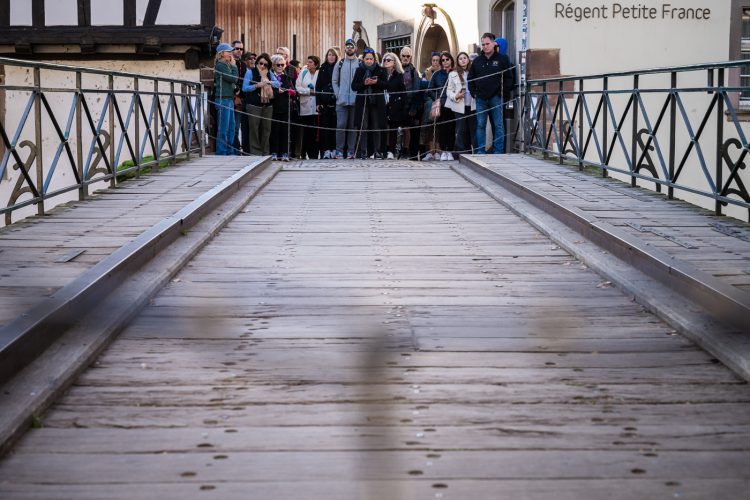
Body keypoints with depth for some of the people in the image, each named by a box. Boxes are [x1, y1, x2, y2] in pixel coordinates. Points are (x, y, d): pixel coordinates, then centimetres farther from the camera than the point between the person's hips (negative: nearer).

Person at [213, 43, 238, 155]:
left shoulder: (226, 65, 18)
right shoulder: (220, 65, -11)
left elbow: (233, 80, 19)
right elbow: (233, 79, -15)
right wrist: (234, 66, -6)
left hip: (229, 99, 10)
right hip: (223, 99, -10)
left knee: (231, 127, 12)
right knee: (223, 128, -6)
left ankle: (229, 151, 19)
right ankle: (221, 152, -3)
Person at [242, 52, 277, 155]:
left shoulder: (269, 73, 13)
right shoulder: (251, 72, 1)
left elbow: (278, 83, 4)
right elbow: (244, 88, -5)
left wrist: (269, 82, -12)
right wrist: (257, 86, -15)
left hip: (267, 104, 4)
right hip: (254, 104, -4)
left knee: (266, 128, 4)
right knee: (254, 128, -5)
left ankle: (266, 152, 11)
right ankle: (255, 151, 0)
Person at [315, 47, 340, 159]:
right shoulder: (323, 69, 11)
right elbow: (318, 86, 9)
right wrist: (318, 102, 1)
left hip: (335, 102, -2)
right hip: (324, 102, 2)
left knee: (335, 125, -2)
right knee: (325, 126, -3)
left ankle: (334, 149, 3)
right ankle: (326, 150, -3)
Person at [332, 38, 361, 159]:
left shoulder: (360, 64, 6)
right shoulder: (340, 64, 12)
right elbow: (335, 81, 12)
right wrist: (338, 95, 0)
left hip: (356, 101, -1)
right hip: (342, 101, 1)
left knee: (353, 126, 2)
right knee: (341, 125, -5)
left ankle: (351, 151, 6)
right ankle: (339, 150, -1)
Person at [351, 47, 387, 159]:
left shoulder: (380, 70, 6)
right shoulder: (359, 70, 7)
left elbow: (385, 85, 2)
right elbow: (354, 86, 2)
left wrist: (377, 82, -16)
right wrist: (364, 83, -14)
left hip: (377, 102, 0)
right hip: (363, 102, 0)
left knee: (377, 127, 2)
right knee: (363, 127, -2)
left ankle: (377, 151, 7)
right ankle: (363, 151, 0)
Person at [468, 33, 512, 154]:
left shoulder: (502, 59, 1)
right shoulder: (477, 61, 12)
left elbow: (509, 78, 0)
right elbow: (471, 79, 18)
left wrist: (503, 92, -7)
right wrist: (474, 93, 7)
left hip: (496, 98, -3)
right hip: (481, 99, 3)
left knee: (498, 125, -1)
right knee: (480, 125, 3)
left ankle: (498, 152, 2)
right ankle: (480, 151, 7)